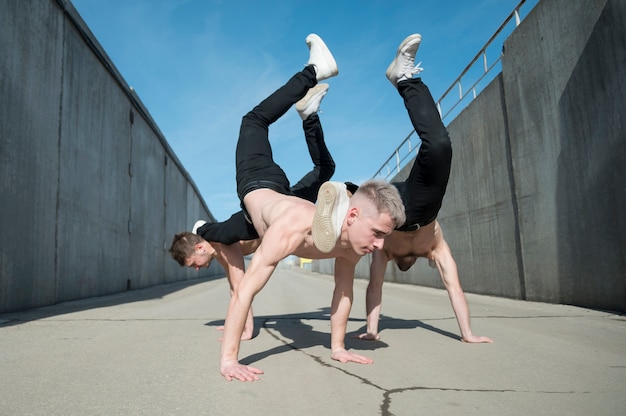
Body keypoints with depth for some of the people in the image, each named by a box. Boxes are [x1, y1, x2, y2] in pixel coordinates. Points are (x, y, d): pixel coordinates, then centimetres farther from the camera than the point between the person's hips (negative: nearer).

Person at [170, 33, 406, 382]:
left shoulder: (351, 242, -31)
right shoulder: (293, 228, -48)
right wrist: (228, 360, -44)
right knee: (254, 120, 22)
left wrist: (338, 347, -8)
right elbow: (245, 291, -46)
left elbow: (343, 292, -14)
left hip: (282, 195, 0)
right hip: (258, 187, 0)